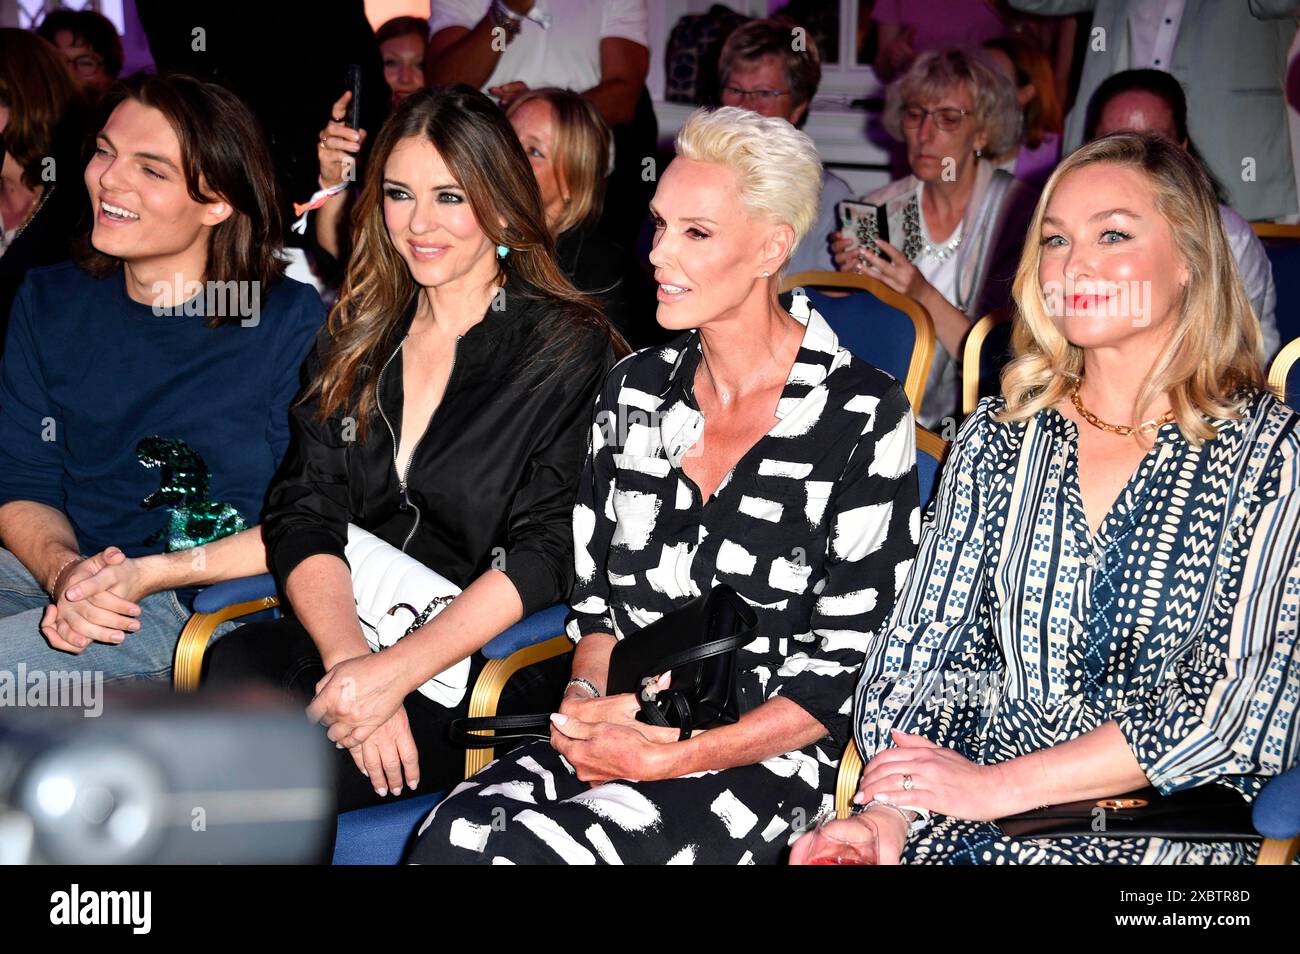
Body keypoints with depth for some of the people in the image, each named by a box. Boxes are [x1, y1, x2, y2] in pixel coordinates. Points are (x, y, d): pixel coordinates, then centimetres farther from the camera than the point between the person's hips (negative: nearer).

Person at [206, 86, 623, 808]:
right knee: (237, 663, -31)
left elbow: (547, 551, -10)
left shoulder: (568, 349, -1)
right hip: (342, 633, 4)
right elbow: (304, 517, 5)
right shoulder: (357, 339, 14)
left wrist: (399, 669, -22)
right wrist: (348, 655, -15)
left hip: (484, 662, -4)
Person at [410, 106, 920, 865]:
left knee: (524, 851, -30)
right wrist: (590, 694, -5)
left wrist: (668, 759, -14)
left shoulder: (863, 416, -7)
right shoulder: (635, 389, 10)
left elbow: (844, 670, -7)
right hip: (622, 736, 5)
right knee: (453, 836, -27)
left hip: (767, 760, -4)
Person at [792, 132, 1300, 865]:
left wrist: (998, 786, -13)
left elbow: (1241, 704, -9)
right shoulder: (999, 435, 11)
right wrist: (886, 811, -12)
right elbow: (926, 641, 7)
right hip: (965, 811, 3)